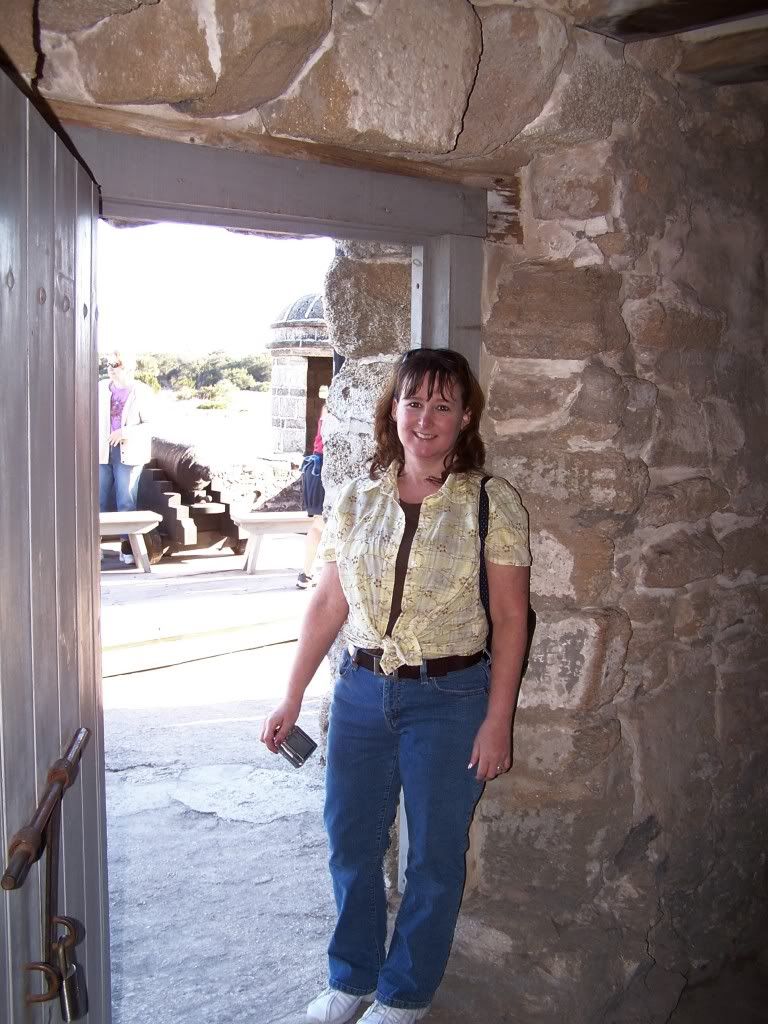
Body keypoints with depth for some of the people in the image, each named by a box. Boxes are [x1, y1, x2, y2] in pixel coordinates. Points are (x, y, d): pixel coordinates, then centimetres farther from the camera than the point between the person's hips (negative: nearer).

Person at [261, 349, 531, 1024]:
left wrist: (498, 720, -10)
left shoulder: (493, 502, -8)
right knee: (350, 842, 16)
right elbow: (328, 603, 6)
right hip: (361, 693, 4)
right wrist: (292, 698, 6)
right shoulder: (357, 500, 2)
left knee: (435, 856, 11)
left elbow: (511, 618, -7)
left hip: (450, 699, -3)